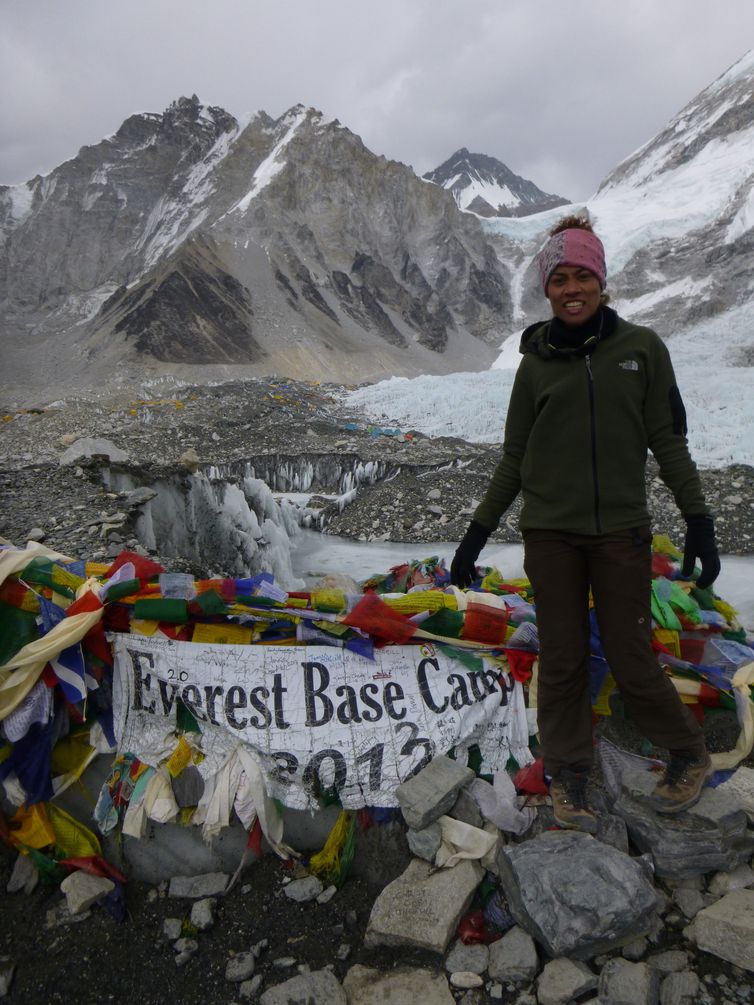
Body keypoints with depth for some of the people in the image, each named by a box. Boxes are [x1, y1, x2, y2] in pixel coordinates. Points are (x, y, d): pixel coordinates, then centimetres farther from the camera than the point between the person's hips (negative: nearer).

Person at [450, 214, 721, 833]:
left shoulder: (641, 347, 3)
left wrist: (698, 519, -3)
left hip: (621, 530, -1)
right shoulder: (536, 363, 6)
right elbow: (515, 457, 9)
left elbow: (667, 440, 4)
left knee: (631, 659, 3)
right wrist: (478, 533, 7)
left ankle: (689, 756, 29)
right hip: (549, 531, 1)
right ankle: (568, 776, 24)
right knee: (561, 659, 6)